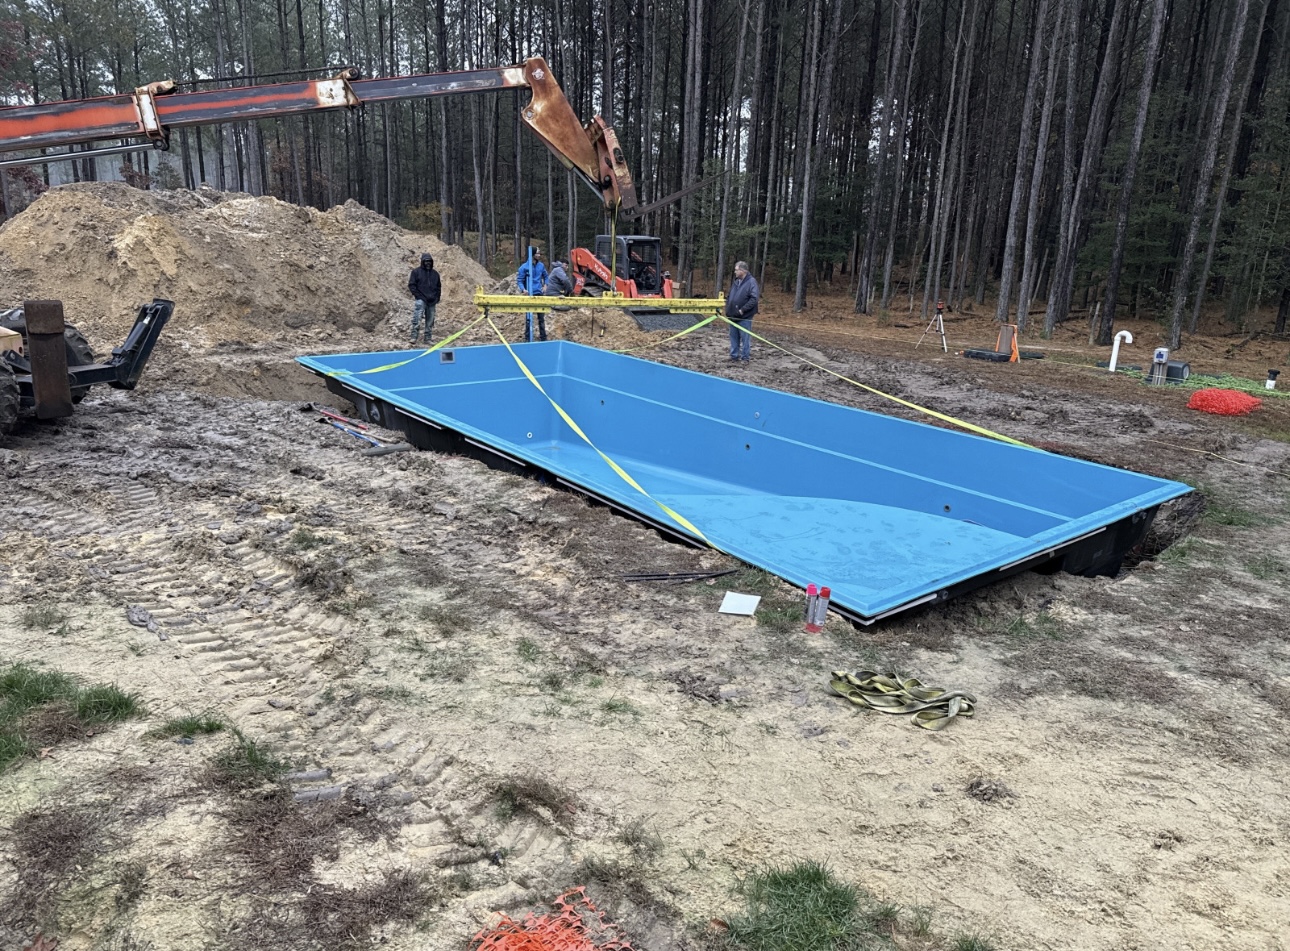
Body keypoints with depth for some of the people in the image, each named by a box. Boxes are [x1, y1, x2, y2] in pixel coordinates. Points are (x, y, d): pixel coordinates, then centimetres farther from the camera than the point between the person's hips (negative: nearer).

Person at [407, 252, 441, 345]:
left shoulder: (435, 274, 15)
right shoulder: (416, 272, 1)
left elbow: (438, 287, 21)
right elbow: (411, 285, -2)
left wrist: (437, 299, 10)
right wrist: (417, 295, -10)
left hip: (432, 302, 5)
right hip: (420, 300, -5)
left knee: (430, 321, 8)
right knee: (417, 320, -15)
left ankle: (428, 339, 16)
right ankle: (414, 338, -16)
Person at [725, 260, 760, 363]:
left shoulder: (751, 282, -11)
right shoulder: (735, 282, 11)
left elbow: (754, 299, -18)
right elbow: (729, 296, 22)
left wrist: (743, 309, -19)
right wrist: (728, 308, 7)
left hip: (744, 317, -7)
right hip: (733, 316, 7)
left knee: (745, 338, 0)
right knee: (734, 337, 12)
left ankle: (745, 357, 8)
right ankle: (734, 356, 21)